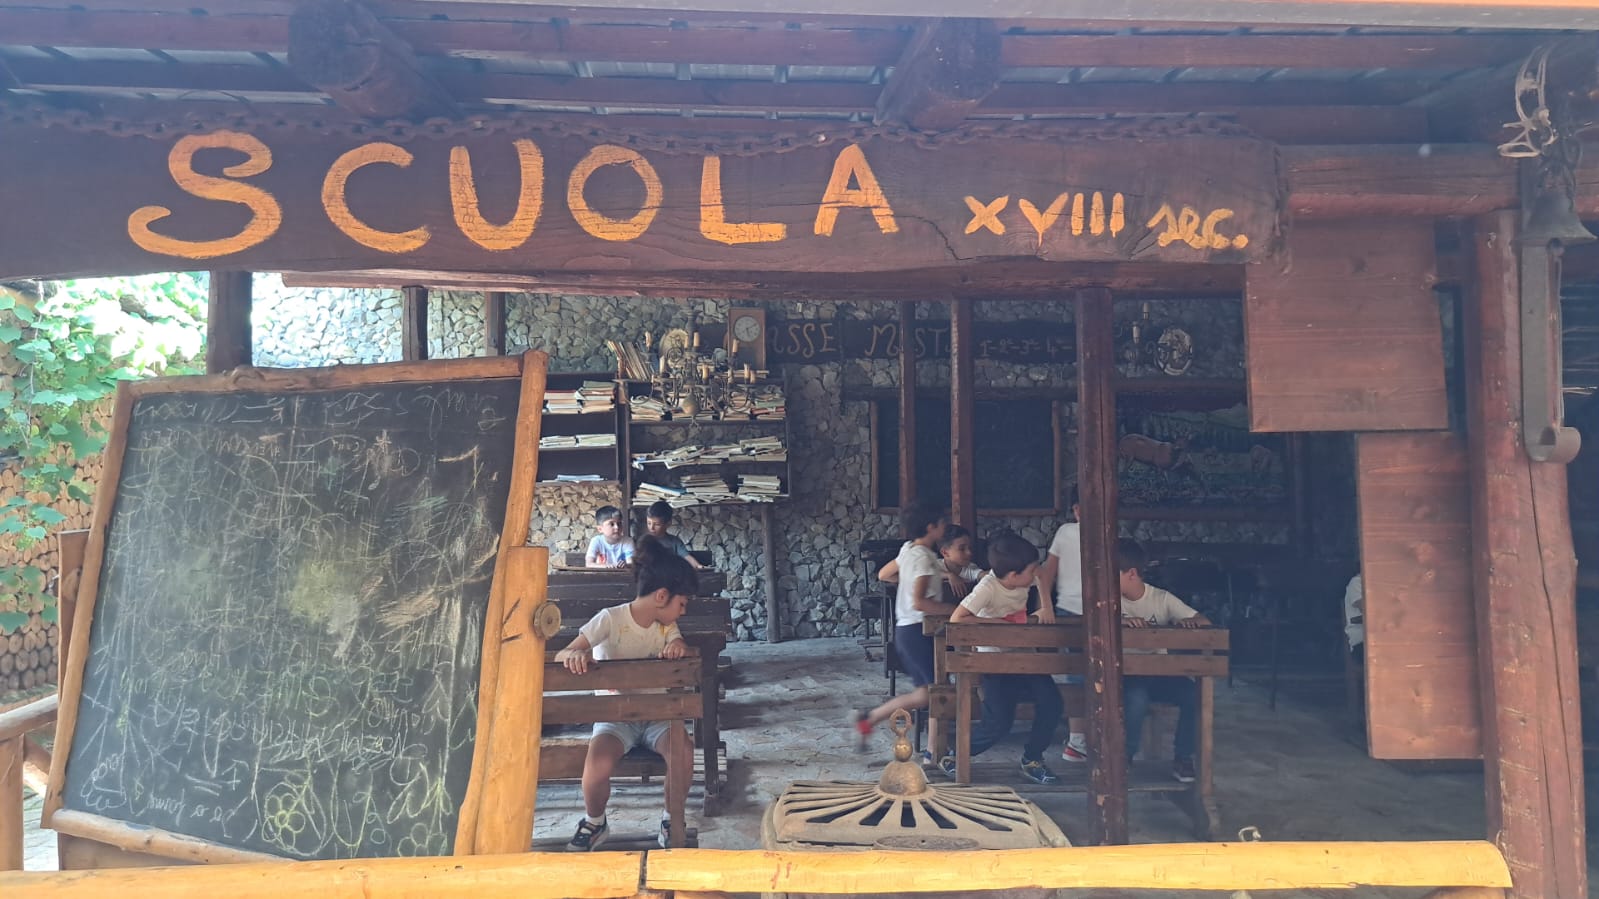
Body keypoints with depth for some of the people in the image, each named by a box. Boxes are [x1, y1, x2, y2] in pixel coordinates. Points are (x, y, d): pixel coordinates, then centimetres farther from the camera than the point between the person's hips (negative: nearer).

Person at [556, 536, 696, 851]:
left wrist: (677, 647, -30)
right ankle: (595, 823, 0)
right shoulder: (610, 619, -12)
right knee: (599, 762, -34)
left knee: (683, 751, -29)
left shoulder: (666, 625, 5)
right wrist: (575, 654, -45)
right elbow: (560, 656, -20)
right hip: (615, 716, -3)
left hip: (655, 715, 4)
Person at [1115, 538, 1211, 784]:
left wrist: (1189, 621, -31)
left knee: (1195, 693, -25)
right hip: (1126, 674, -2)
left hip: (1159, 675, 2)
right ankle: (1124, 756, -9)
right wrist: (1120, 621, -40)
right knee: (1137, 698, -35)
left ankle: (1182, 757, -4)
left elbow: (1205, 622, -6)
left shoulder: (1162, 599, -1)